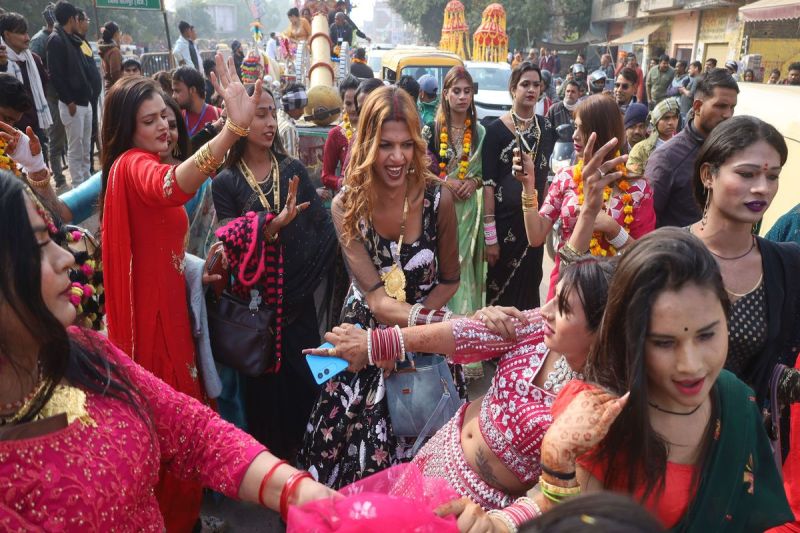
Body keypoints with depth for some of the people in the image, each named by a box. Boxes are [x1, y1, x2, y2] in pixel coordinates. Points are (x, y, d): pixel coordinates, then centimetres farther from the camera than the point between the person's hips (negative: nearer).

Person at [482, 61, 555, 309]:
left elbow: (547, 176, 15)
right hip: (504, 218, -4)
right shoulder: (496, 129, -8)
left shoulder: (547, 127, 7)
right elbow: (488, 184, -11)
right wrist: (490, 235, -16)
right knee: (501, 290, 5)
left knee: (530, 286, 14)